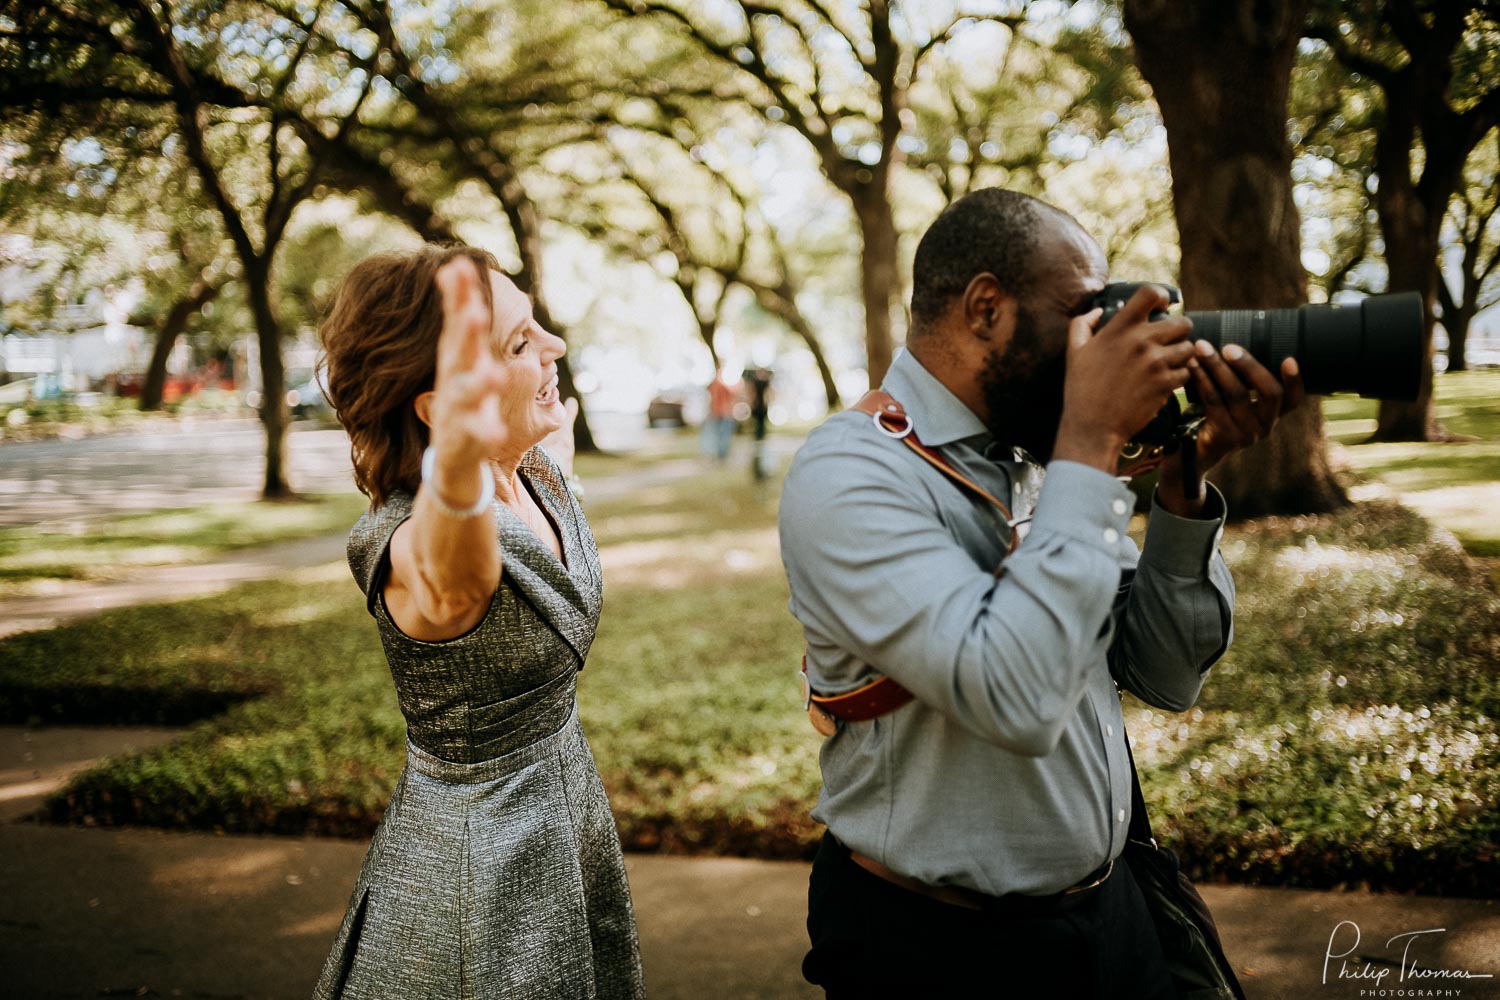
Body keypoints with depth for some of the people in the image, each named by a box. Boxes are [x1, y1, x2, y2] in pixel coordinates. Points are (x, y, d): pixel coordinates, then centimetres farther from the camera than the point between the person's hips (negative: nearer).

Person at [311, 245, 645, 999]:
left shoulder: (536, 478, -5)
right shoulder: (414, 548, -30)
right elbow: (456, 575, -58)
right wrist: (458, 466, -75)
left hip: (569, 810, 8)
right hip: (476, 861, -8)